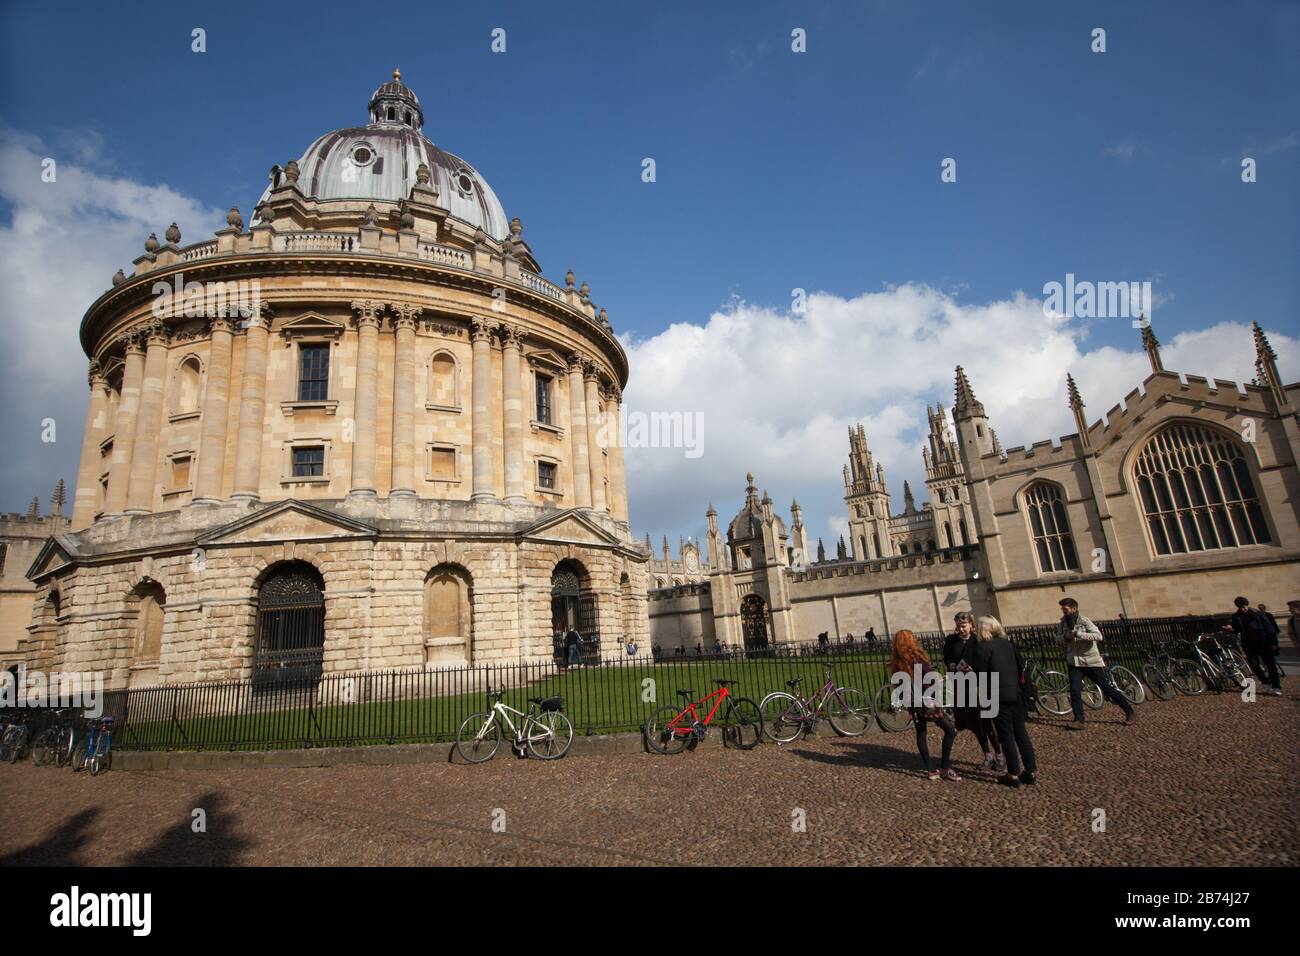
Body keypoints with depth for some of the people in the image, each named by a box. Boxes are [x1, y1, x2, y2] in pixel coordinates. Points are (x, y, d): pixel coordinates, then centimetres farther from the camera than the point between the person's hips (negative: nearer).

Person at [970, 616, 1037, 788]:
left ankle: (1013, 774, 4)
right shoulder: (1008, 643, 9)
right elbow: (1021, 666, 13)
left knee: (1007, 735, 0)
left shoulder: (981, 647, -10)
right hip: (1016, 694, 6)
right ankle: (1031, 771, 17)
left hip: (998, 697, -6)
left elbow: (980, 674, -12)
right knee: (1021, 732, 13)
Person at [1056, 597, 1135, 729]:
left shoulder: (1084, 621, -14)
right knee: (1074, 691, -6)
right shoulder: (1064, 621, 3)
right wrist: (1064, 636, -10)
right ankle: (1079, 720, 0)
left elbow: (1098, 636, -27)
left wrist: (1077, 633, -32)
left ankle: (1130, 712, 24)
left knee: (1108, 688, 5)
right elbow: (1057, 636, 13)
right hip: (1074, 662, 4)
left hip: (1091, 661, -4)